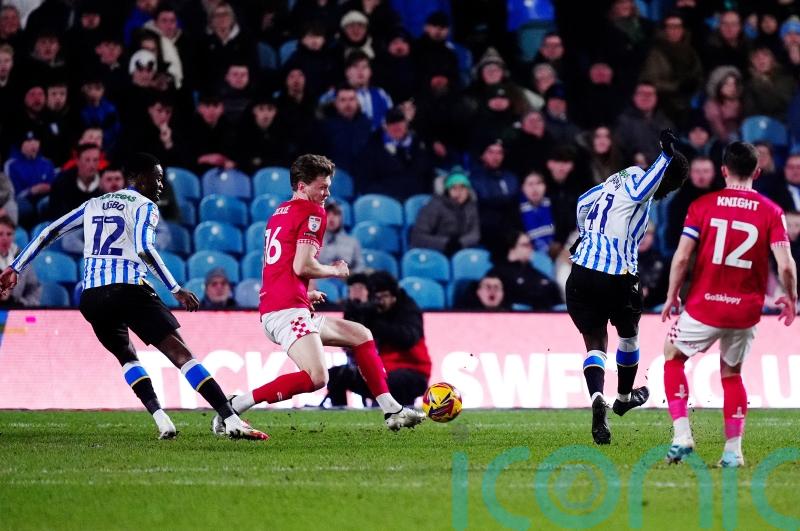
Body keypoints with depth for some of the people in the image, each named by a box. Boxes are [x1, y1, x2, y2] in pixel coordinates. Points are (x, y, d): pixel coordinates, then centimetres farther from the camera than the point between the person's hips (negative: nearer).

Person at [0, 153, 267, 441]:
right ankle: (231, 421, -18)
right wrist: (177, 290, -12)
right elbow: (144, 249, -13)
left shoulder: (94, 205, 24)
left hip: (92, 296, 5)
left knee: (126, 356, 27)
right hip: (128, 288, -5)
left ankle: (162, 421, 9)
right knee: (181, 354, -8)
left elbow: (49, 232, 23)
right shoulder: (144, 206, 5)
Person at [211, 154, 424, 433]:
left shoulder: (279, 214, 23)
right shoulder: (312, 212, -5)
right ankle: (234, 407, -21)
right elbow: (302, 266, -16)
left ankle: (392, 411, 16)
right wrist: (335, 271, 1)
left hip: (271, 309, 11)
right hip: (288, 309, -11)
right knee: (316, 378, -26)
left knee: (361, 336, 20)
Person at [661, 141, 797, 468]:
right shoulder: (771, 211, -4)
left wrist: (672, 296, 4)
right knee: (731, 375, 21)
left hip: (704, 307, -1)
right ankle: (733, 451, 16)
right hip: (746, 311, 1)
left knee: (672, 357, 21)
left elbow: (681, 257, -9)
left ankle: (682, 435, 7)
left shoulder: (703, 205, -4)